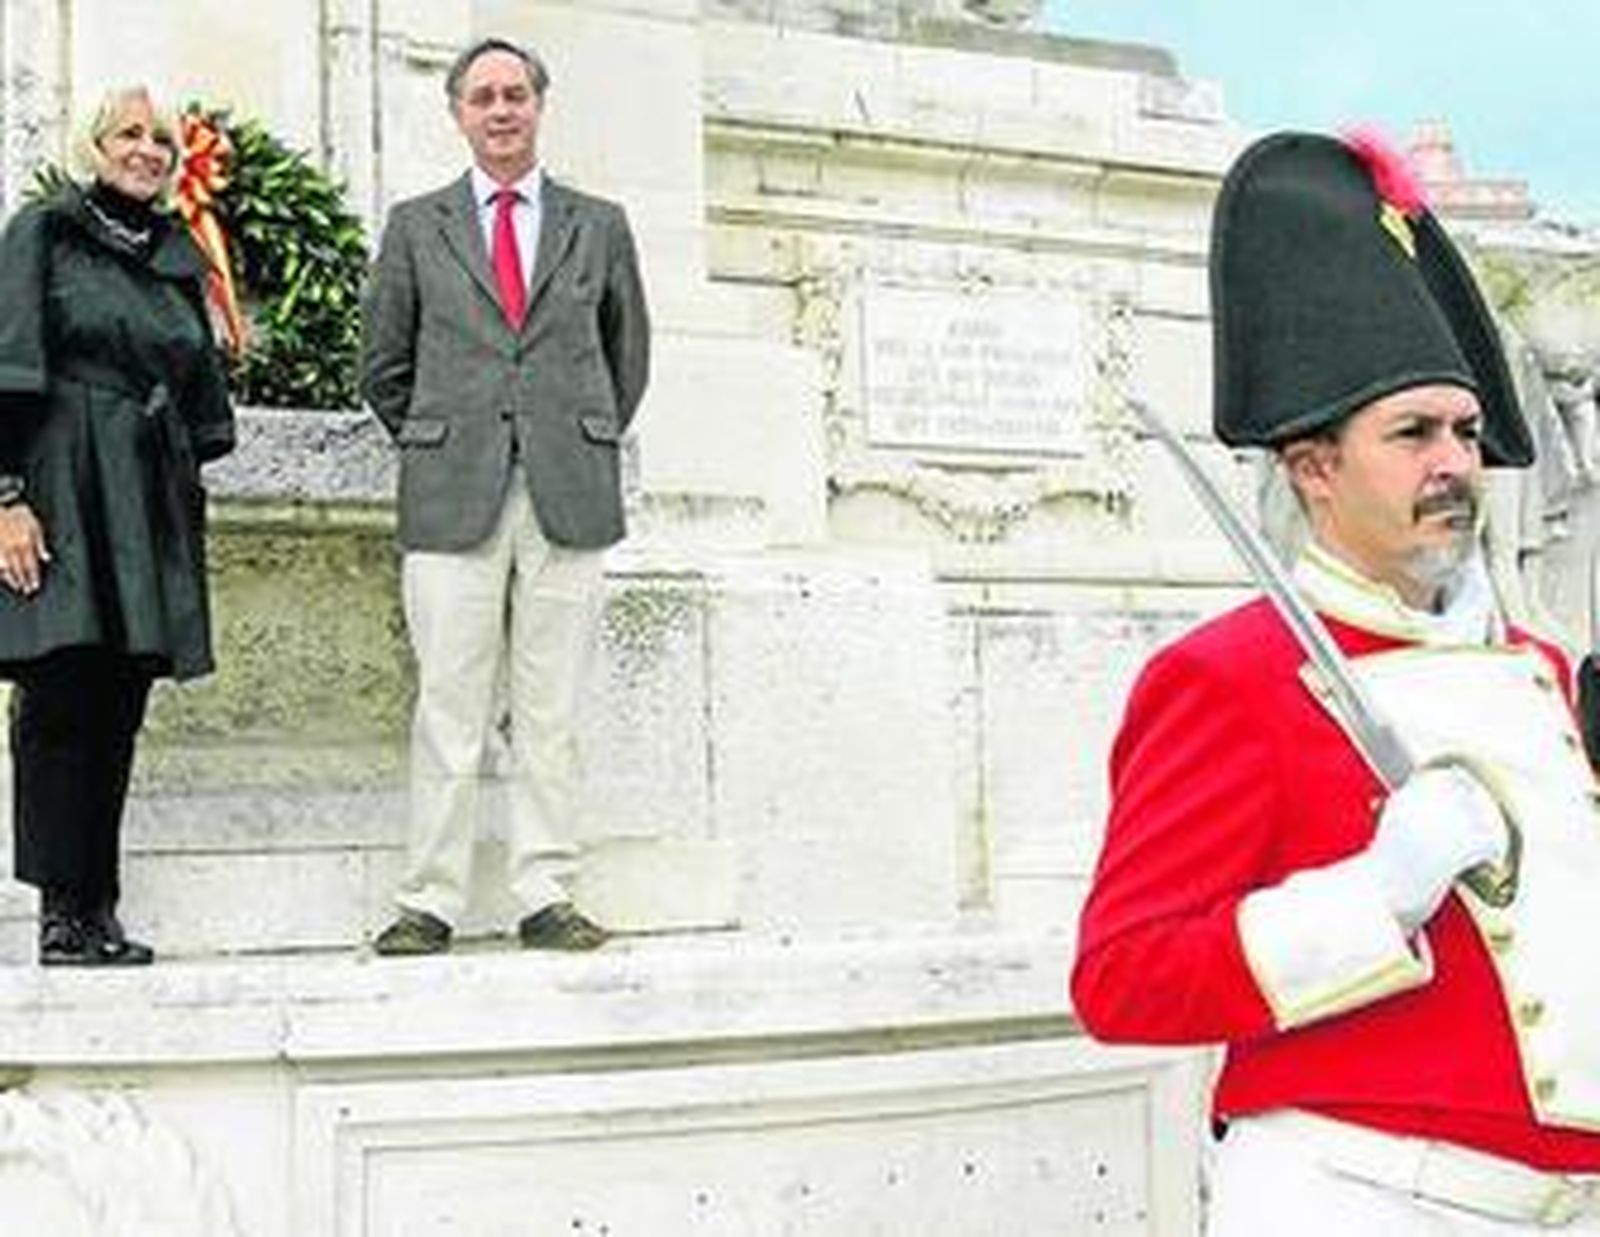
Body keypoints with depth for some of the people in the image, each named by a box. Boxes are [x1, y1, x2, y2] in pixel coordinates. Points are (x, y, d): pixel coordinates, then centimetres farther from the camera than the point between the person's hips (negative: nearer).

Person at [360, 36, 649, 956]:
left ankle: (547, 897, 7)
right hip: (452, 498, -1)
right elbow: (385, 366, 15)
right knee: (449, 710, -2)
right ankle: (431, 900, 3)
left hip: (570, 498, 1)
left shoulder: (600, 226, 12)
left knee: (552, 711, 2)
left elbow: (628, 358, 20)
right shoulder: (416, 227, 10)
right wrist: (435, 450, 11)